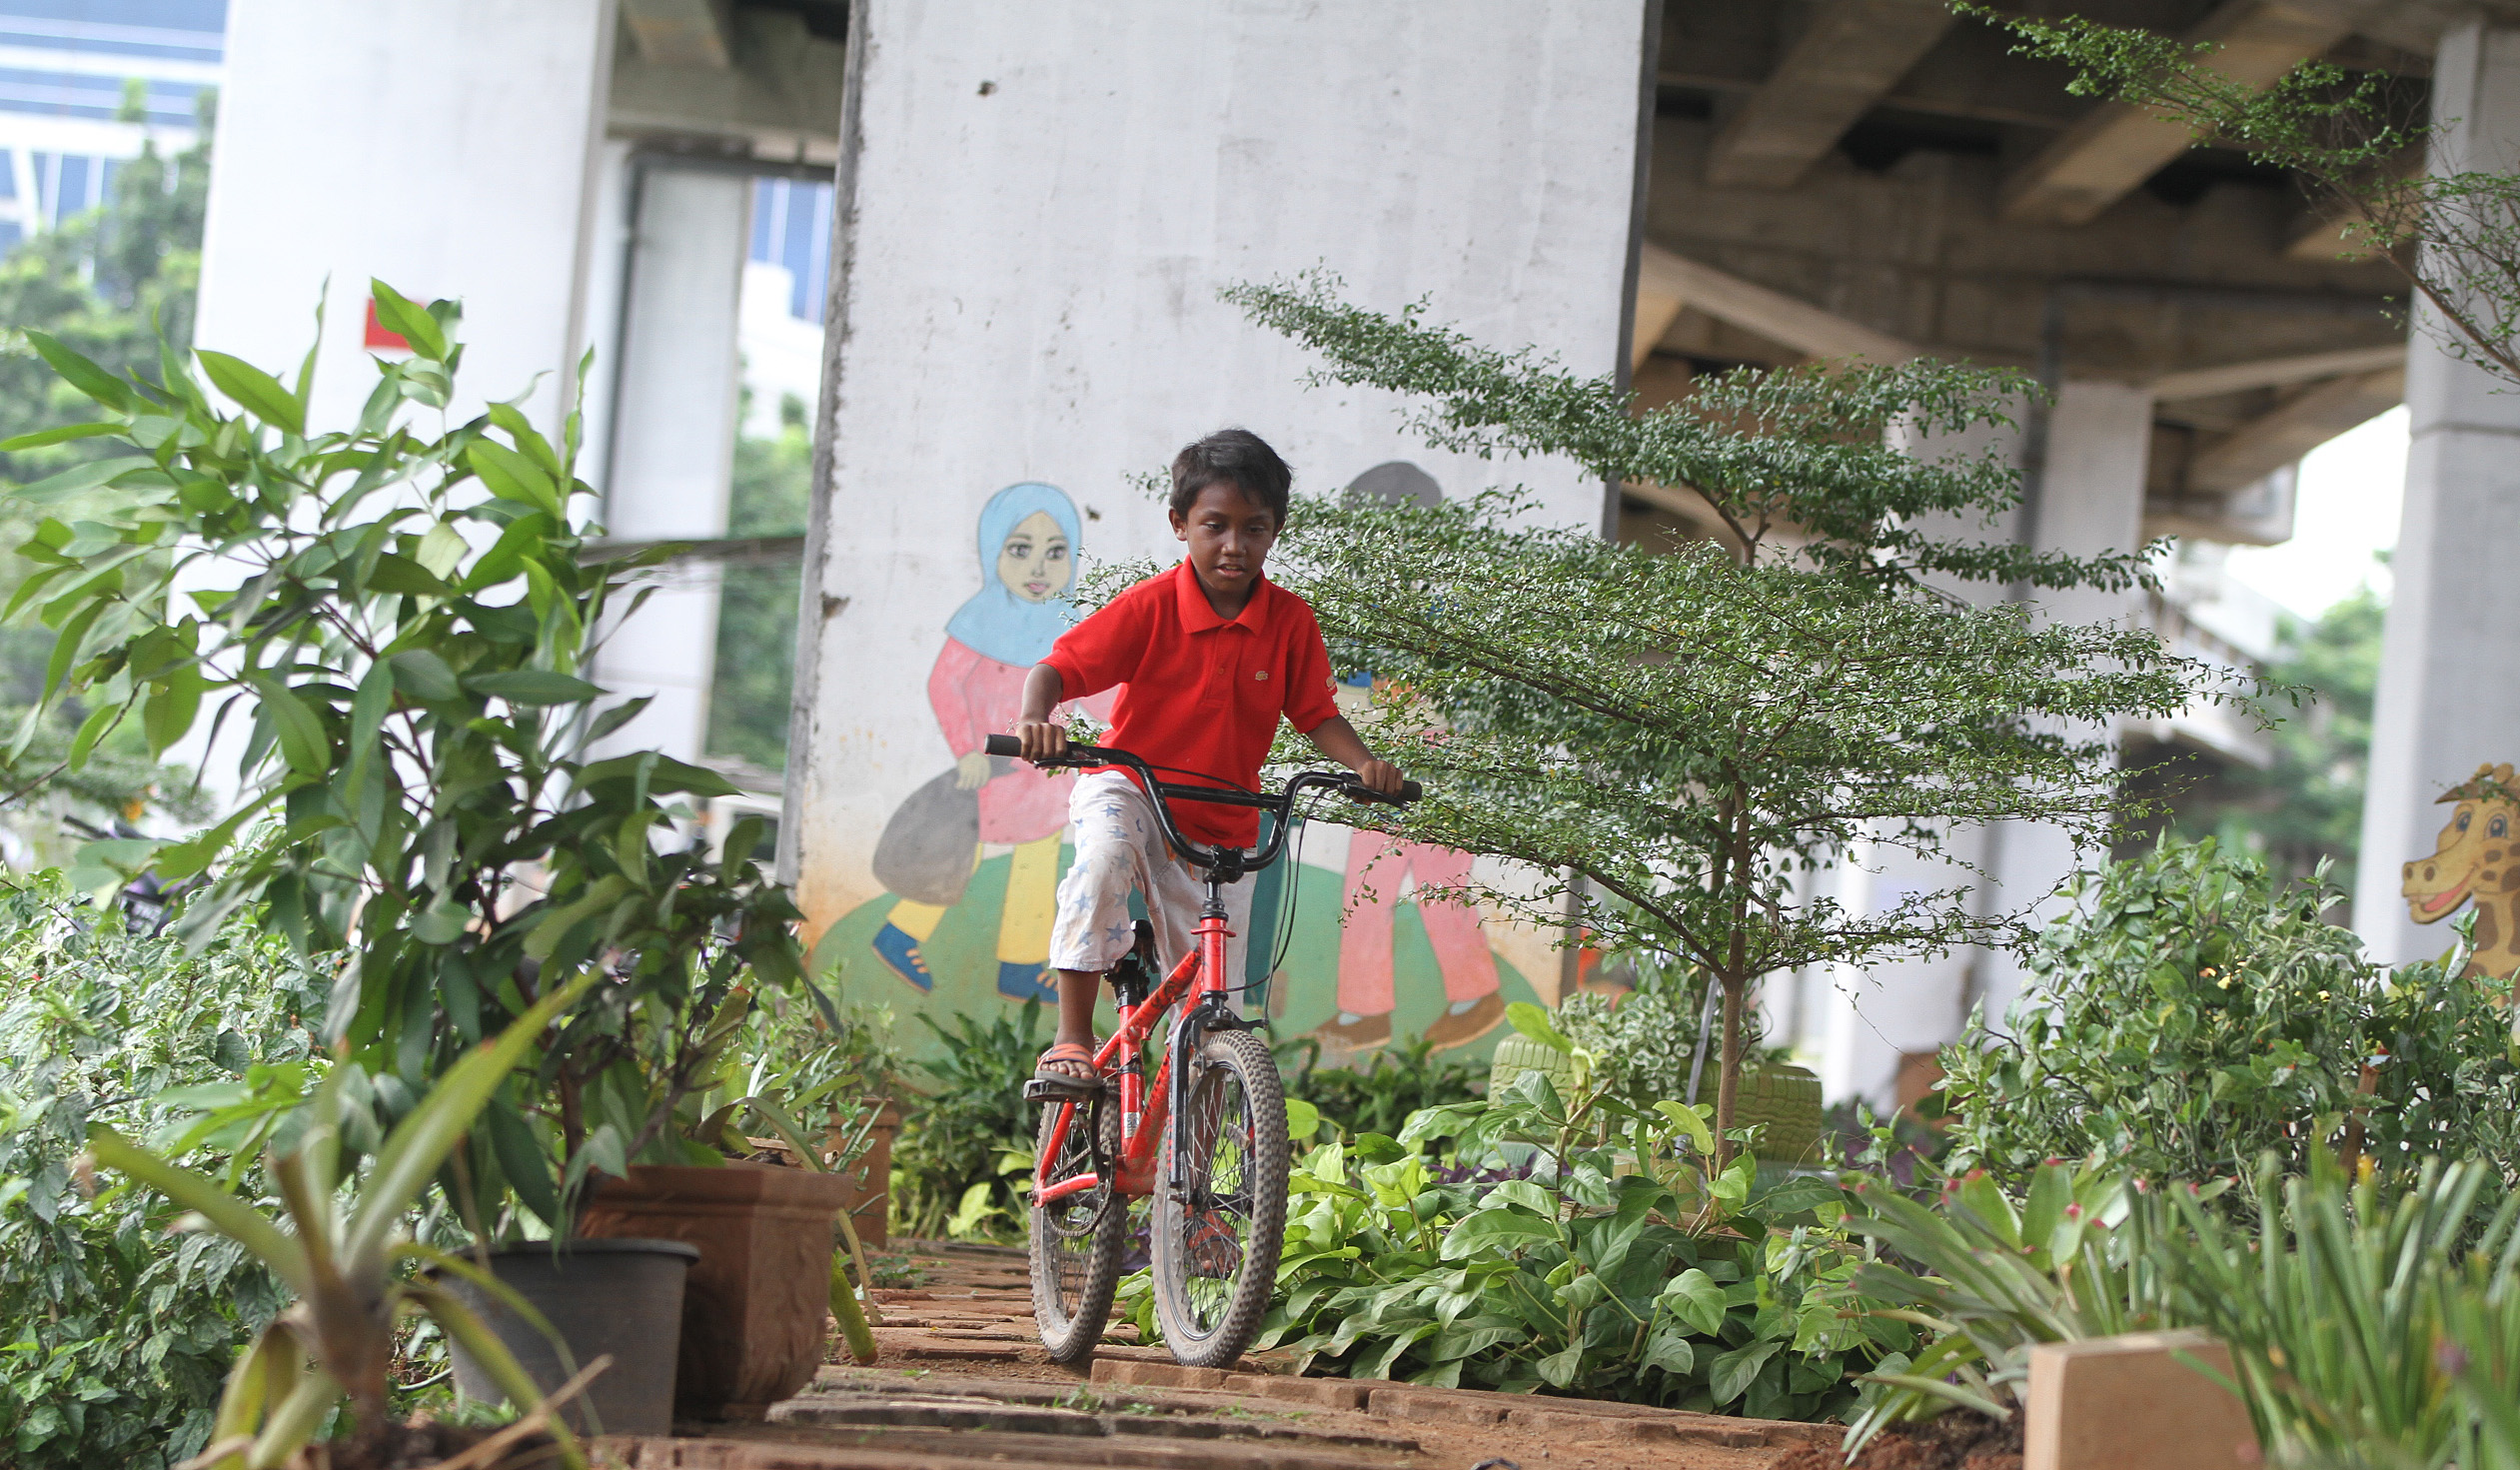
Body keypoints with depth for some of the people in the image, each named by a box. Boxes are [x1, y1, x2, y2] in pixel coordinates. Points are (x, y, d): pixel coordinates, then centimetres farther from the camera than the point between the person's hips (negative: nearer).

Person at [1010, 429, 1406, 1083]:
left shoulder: (1290, 621, -8)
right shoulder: (1149, 606, -15)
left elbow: (1318, 715, -1)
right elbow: (1057, 668, -18)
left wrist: (1365, 764, -21)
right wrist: (1035, 718, -40)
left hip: (1222, 827, 3)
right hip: (1126, 789, -3)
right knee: (1104, 854, -39)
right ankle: (1073, 1038, -32)